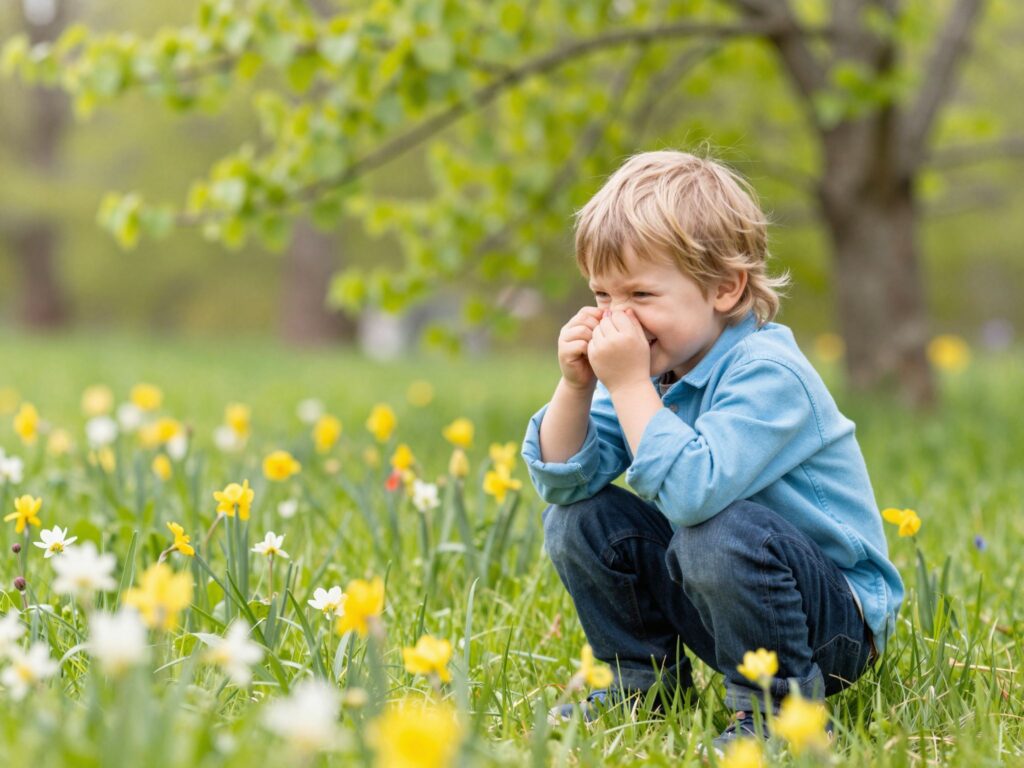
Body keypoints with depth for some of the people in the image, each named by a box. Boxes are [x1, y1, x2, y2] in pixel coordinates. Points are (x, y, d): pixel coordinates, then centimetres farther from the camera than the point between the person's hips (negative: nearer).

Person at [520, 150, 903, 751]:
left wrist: (630, 384, -33)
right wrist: (576, 386, -17)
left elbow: (693, 491, -39)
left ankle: (779, 706, -15)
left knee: (721, 534, -36)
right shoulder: (653, 365, -1)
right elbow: (561, 479, -2)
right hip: (717, 596, 8)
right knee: (579, 519, -1)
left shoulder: (767, 373, -25)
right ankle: (644, 682, 14)